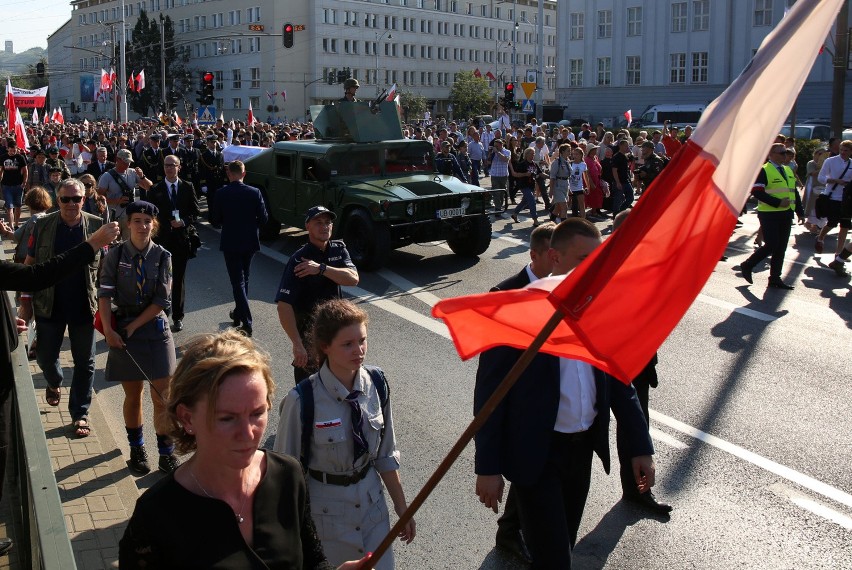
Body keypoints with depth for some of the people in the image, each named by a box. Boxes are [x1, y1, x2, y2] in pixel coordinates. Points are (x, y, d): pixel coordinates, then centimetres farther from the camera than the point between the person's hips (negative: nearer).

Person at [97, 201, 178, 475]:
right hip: (122, 330, 0)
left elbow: (162, 301, -7)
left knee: (163, 396, -1)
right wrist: (109, 331, -18)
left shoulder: (162, 256, -4)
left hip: (155, 328, 0)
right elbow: (105, 295, -8)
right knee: (133, 395, 11)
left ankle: (166, 452, 12)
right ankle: (137, 448, 30)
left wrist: (134, 326, -9)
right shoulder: (115, 255, -4)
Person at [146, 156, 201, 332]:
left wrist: (183, 222, -11)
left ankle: (178, 317, 13)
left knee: (179, 278, 4)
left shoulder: (188, 187, 5)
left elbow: (196, 211, 6)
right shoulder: (155, 190, 5)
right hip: (162, 239, 0)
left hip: (182, 237, 0)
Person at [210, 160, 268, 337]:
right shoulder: (254, 193, -8)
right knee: (244, 279, 20)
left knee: (237, 281, 0)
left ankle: (246, 323, -8)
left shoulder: (221, 193, -12)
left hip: (230, 244, -3)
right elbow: (263, 218, -5)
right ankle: (239, 313, 34)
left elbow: (215, 220, -7)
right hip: (249, 242, 3)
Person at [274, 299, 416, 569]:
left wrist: (402, 509, 6)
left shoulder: (376, 383, -10)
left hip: (372, 498, 4)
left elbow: (386, 455, 1)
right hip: (327, 506, -4)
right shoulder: (302, 401, -23)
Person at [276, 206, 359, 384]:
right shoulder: (299, 260, -20)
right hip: (307, 334, -5)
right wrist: (297, 345, -34)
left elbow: (353, 279, -17)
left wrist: (321, 268, -30)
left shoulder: (338, 249, -1)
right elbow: (284, 305, -28)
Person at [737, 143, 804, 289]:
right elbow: (756, 192, -19)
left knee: (781, 247, 7)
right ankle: (747, 266, 8)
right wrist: (778, 203, -22)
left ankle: (775, 278, 14)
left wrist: (800, 211, 13)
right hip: (769, 214, -7)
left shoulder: (788, 171, 15)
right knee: (771, 245, -11)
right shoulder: (764, 171, -9)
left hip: (786, 214, 7)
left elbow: (794, 192, 21)